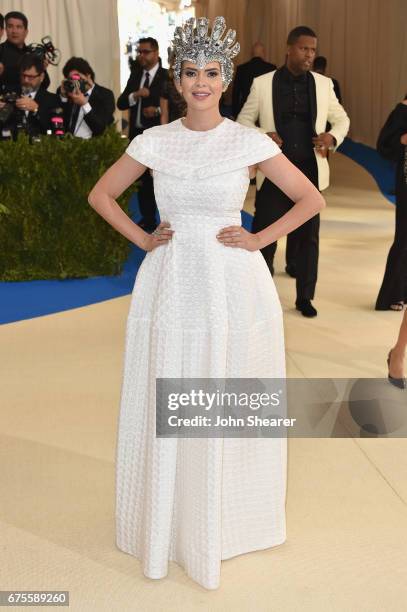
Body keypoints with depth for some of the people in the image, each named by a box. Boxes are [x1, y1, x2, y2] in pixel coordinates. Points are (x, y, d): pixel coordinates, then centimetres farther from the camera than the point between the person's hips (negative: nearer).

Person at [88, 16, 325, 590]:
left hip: (232, 285, -1)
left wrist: (259, 239, -6)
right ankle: (171, 519, 30)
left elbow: (311, 199, 1)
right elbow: (101, 195, 11)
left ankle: (227, 517, 31)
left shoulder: (250, 143, -3)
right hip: (170, 283, 2)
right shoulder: (154, 141, 2)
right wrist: (143, 239, 1)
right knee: (167, 405, 9)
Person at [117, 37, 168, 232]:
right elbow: (121, 103, 4)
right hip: (137, 134, 6)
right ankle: (147, 220, 23)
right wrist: (135, 95, -15)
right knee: (142, 180, 12)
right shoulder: (135, 74, 10)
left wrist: (158, 110, -22)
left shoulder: (167, 76, -7)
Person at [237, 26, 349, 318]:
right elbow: (244, 120, 6)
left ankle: (305, 297, 21)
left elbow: (342, 118, 15)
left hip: (310, 172, 2)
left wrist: (333, 137, -7)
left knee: (308, 236, 8)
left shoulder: (324, 84, 5)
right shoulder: (263, 83, -1)